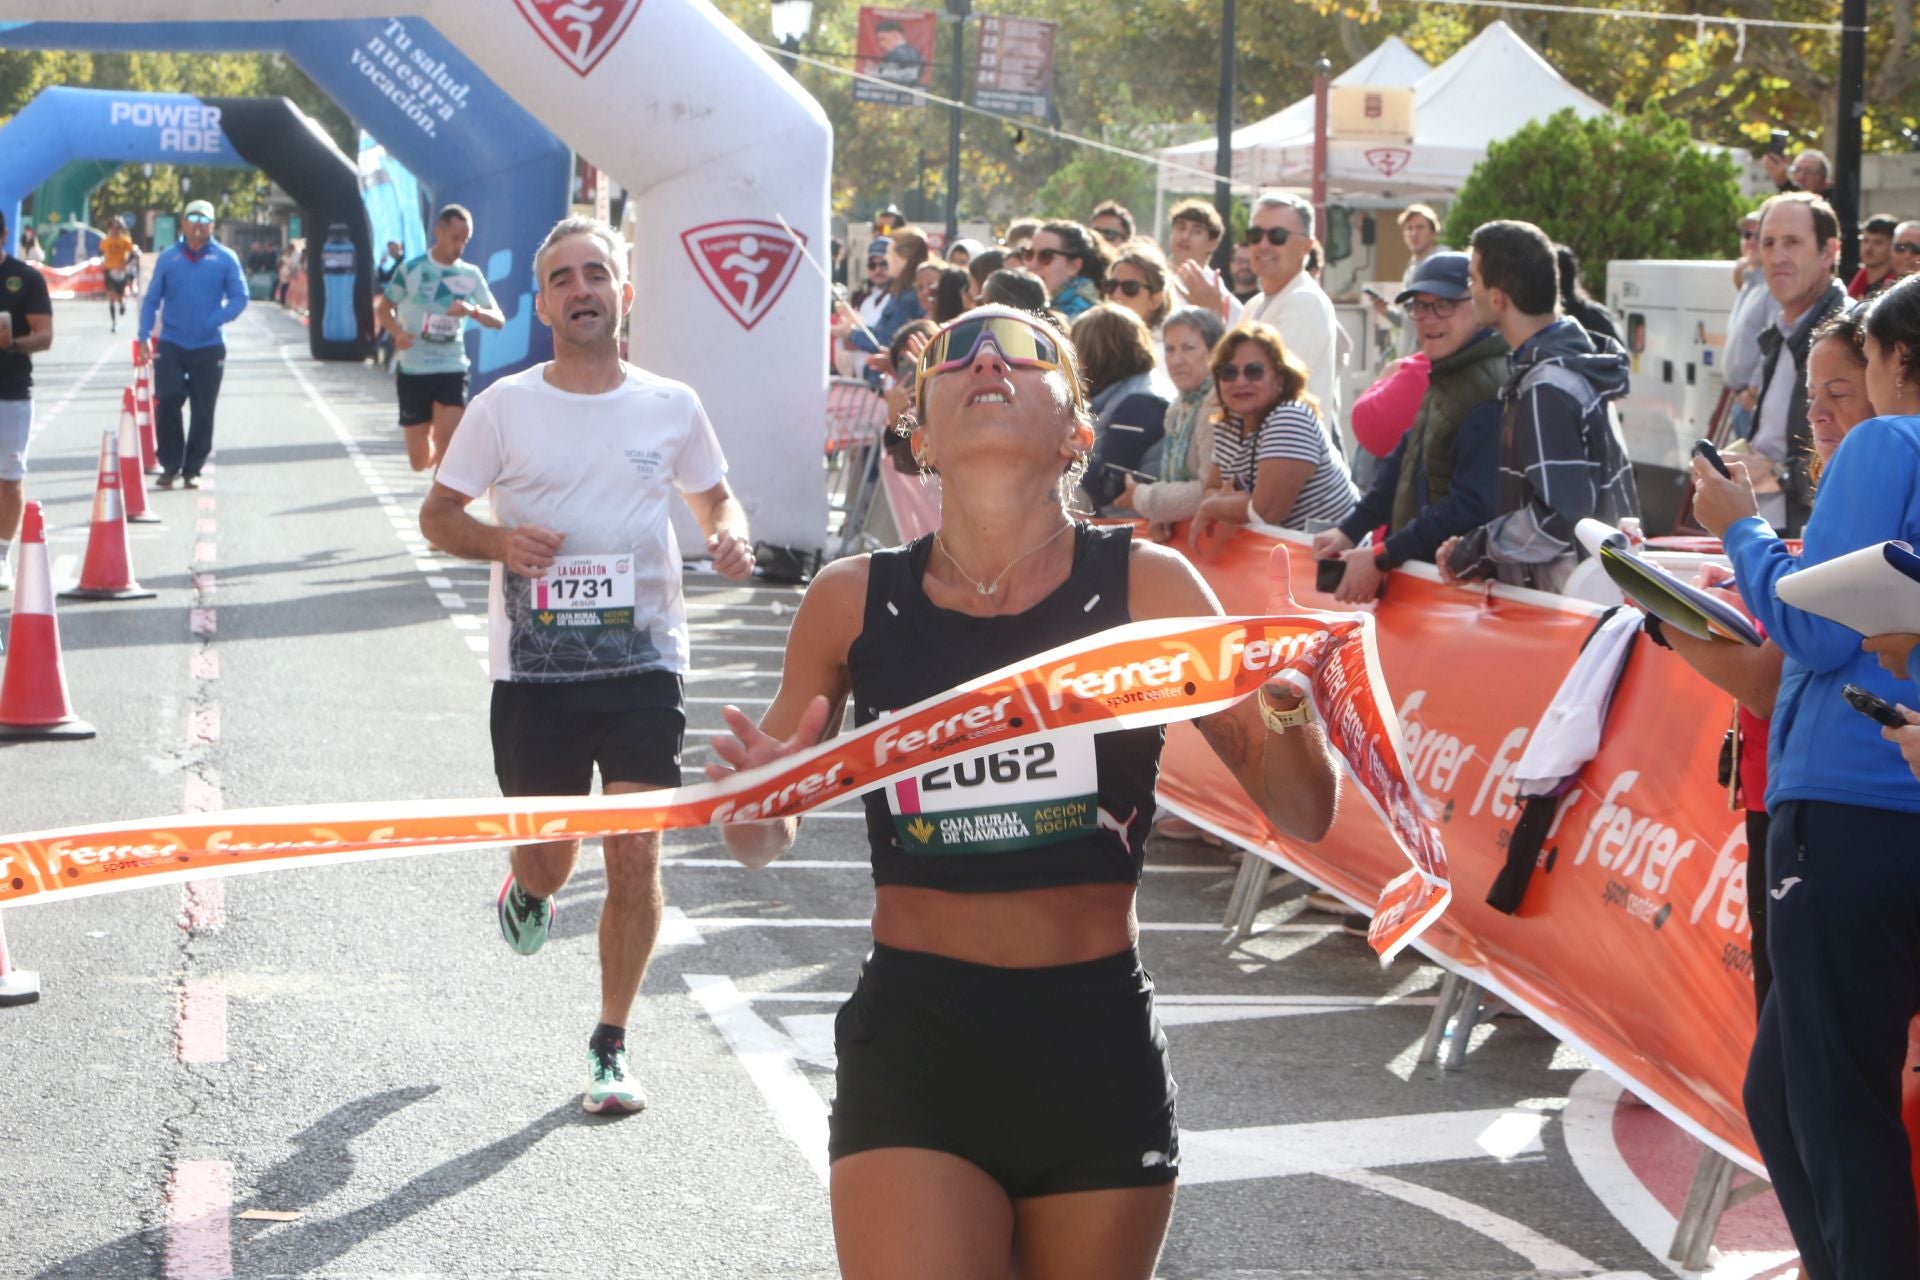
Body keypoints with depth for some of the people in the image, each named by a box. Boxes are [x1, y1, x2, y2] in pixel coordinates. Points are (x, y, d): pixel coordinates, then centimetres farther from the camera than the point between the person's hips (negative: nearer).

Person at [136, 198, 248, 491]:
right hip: (171, 345, 0)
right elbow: (152, 299, 7)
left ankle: (192, 469, 15)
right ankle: (170, 465, 5)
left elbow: (240, 297, 0)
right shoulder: (168, 258, 5)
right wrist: (144, 337, -1)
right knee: (168, 403, -8)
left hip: (209, 347, 0)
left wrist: (216, 320, -16)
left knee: (203, 412, 4)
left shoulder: (225, 258, 1)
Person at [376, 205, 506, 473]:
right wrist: (397, 332, -15)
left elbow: (499, 320, 0)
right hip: (413, 371, -1)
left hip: (453, 370, 1)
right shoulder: (411, 270, -3)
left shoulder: (471, 275, 2)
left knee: (446, 443, -19)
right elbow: (383, 308, 6)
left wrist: (473, 311, -21)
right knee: (420, 461, 5)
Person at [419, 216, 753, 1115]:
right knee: (549, 857, 6)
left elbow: (716, 497, 18)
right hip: (532, 665, 0)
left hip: (643, 660, 0)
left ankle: (611, 1047, 8)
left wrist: (731, 536, -5)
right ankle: (528, 894, 46)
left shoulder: (671, 407, 4)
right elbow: (438, 515, 6)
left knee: (636, 855, -7)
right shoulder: (504, 406, 0)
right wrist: (499, 542, -15)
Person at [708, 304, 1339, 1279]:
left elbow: (1302, 816, 0)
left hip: (1100, 1052, 1)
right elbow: (763, 843, 13)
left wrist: (1285, 711, -21)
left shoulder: (1145, 586, -3)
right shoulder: (855, 601, 0)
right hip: (913, 1049, -1)